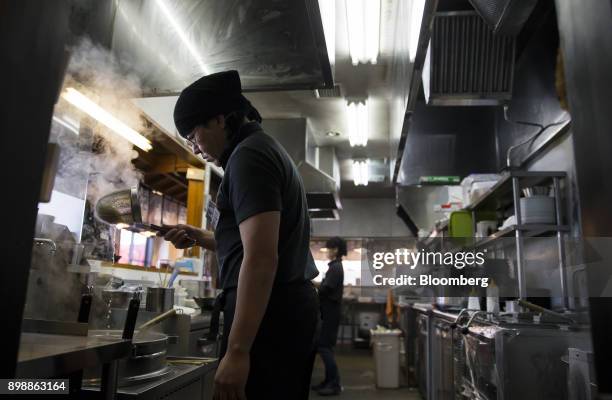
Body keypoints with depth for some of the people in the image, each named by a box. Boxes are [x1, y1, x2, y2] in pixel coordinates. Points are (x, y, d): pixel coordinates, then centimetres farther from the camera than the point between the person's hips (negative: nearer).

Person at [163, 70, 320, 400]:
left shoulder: (248, 155, -11)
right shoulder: (267, 149, 21)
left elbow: (262, 259, -22)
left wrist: (237, 350, -23)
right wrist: (200, 238, 20)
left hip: (269, 311, -10)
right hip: (293, 306, 11)